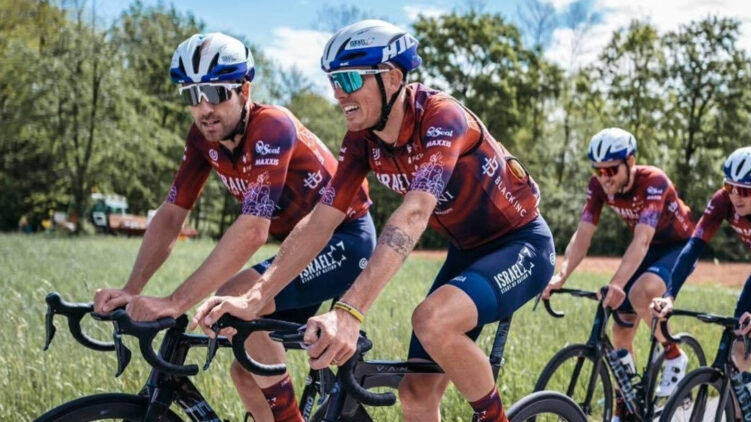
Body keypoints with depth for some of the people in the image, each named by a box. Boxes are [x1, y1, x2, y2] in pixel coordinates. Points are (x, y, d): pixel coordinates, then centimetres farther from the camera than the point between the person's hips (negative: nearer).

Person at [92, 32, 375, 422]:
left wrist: (175, 302, -42)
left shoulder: (271, 127, -28)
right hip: (302, 245, 8)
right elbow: (170, 216, -5)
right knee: (246, 373, 3)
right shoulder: (204, 138, -5)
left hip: (345, 240, -8)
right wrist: (131, 291, -19)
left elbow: (252, 230, -38)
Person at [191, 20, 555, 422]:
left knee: (432, 320, -34)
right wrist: (254, 299, -24)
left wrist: (349, 312, -55)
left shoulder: (441, 118, -30)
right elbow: (318, 222, -11)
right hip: (466, 250, 7)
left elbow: (413, 215, -43)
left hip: (521, 244, -7)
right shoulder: (362, 139, -8)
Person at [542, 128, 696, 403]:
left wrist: (616, 284, -54)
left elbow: (641, 241, -41)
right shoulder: (599, 186, -16)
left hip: (678, 246, -6)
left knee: (640, 292, -35)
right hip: (647, 249, 6)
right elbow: (582, 235, -21)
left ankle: (675, 357, -11)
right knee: (621, 332, 0)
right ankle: (624, 408, 13)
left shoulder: (653, 182, -32)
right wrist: (561, 276, -38)